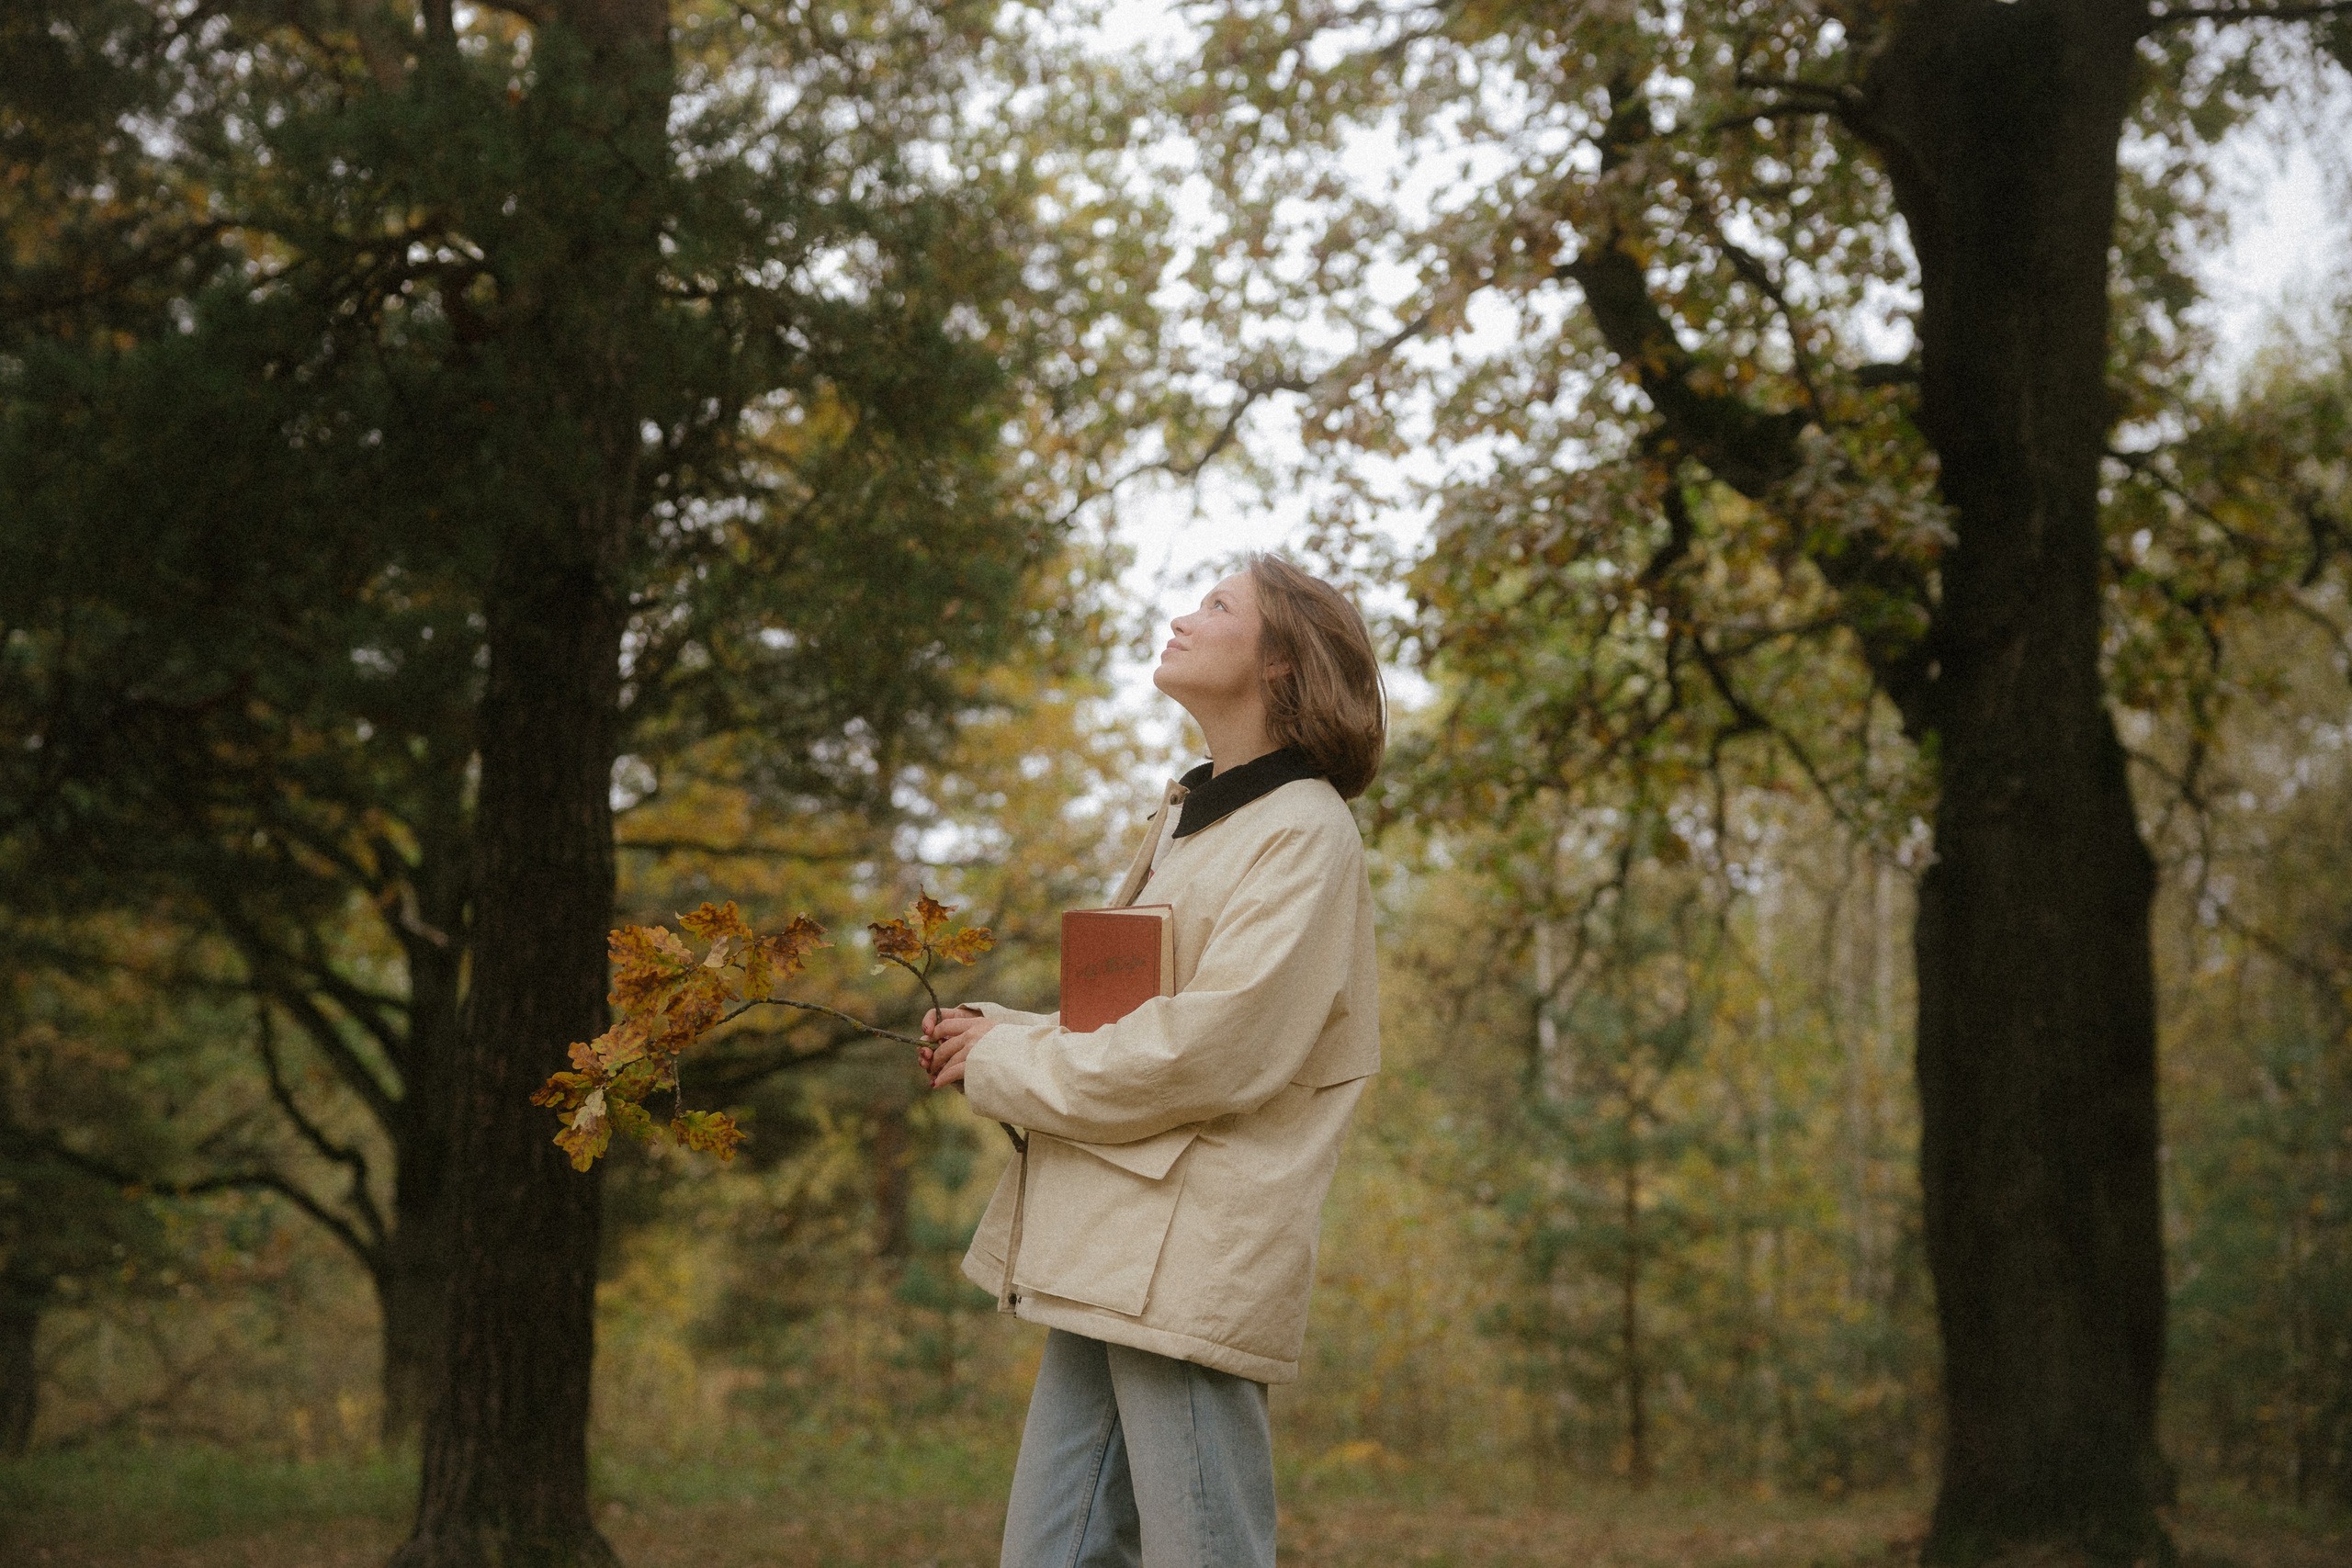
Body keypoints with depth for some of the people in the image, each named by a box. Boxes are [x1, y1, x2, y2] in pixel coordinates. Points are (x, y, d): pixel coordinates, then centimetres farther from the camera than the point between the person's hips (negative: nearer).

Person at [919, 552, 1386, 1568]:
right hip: (1107, 1256, 9)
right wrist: (1004, 1032, 7)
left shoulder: (1304, 834, -7)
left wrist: (1006, 1067, -8)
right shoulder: (1186, 820, 22)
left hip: (1192, 1257, -9)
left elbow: (1212, 1052, -17)